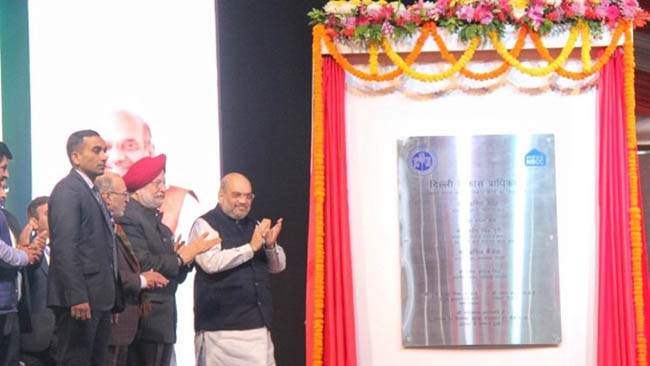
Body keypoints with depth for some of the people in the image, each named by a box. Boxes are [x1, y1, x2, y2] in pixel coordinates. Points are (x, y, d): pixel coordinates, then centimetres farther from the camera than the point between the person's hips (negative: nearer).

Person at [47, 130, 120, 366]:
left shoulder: (92, 193, 19)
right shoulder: (67, 190, -9)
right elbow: (64, 247, -18)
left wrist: (113, 299, 13)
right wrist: (77, 297, -24)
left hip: (99, 298, 9)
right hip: (80, 301, -9)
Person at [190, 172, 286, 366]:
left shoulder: (253, 226, 18)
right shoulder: (205, 225, -2)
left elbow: (278, 266, 17)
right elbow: (211, 262, -20)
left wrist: (271, 245, -5)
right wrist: (251, 247, -17)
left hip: (258, 324, 6)